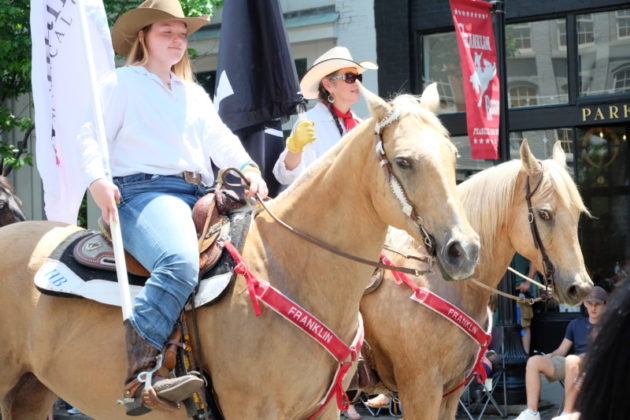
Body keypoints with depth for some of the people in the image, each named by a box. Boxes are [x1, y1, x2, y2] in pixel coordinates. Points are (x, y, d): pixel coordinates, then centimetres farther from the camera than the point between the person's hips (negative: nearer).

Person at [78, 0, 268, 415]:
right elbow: (90, 137, 2)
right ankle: (139, 374, -46)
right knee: (180, 261, -39)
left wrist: (247, 168, -1)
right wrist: (98, 181, -18)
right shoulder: (122, 83, 10)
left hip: (203, 195, 8)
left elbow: (220, 140, 21)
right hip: (146, 192, -8)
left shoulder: (195, 94, 30)